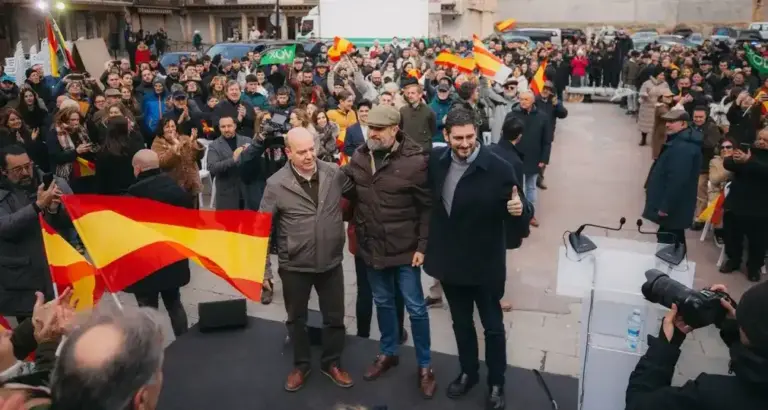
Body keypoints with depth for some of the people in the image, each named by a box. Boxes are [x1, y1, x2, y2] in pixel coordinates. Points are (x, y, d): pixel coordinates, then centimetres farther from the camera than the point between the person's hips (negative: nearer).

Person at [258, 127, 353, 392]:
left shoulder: (334, 173, -7)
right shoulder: (276, 184, -13)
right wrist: (262, 266, -9)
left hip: (331, 262, 2)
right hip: (294, 266, -1)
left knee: (334, 317, 15)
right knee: (296, 319, 17)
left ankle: (332, 363, 38)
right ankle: (301, 365, 39)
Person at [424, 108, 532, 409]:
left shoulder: (499, 168, -19)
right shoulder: (436, 161, -6)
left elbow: (519, 215, -16)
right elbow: (428, 199, 9)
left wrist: (520, 210, -37)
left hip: (485, 264, -4)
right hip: (449, 261, 4)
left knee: (492, 327, 15)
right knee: (461, 323, 22)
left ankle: (496, 383, 35)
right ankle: (468, 373, 44)